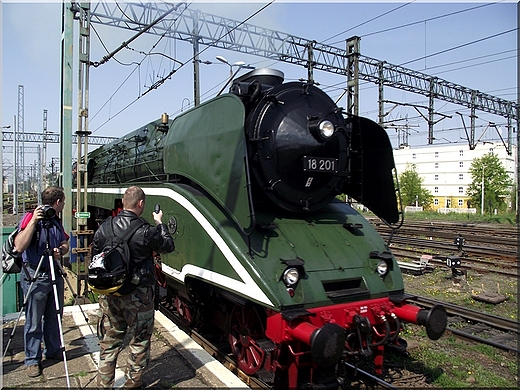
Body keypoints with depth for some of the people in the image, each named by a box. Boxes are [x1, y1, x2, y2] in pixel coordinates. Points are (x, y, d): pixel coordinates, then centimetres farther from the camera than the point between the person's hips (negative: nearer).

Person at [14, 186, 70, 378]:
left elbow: (65, 243, 13)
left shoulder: (55, 220, 7)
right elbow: (19, 246, -25)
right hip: (35, 277, -7)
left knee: (54, 317, 17)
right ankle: (32, 360, 18)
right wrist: (33, 221, -30)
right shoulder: (30, 217, -14)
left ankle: (53, 350, 33)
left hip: (55, 274, 7)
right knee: (33, 322, 4)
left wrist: (60, 250, -9)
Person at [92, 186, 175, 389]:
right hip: (138, 296, -5)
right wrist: (160, 223, 11)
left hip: (109, 294, 5)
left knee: (110, 340, 18)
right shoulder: (146, 231, -18)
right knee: (140, 340, 13)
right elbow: (168, 246, -2)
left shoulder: (104, 229, -1)